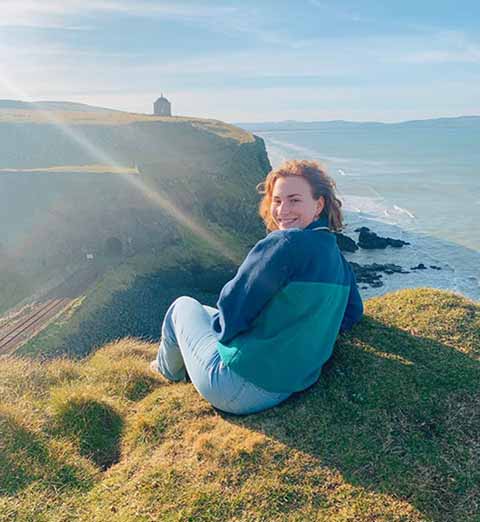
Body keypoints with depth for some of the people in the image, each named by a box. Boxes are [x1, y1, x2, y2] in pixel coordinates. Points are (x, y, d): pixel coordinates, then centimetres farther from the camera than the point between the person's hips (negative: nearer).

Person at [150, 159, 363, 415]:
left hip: (237, 390, -8)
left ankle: (168, 371, 44)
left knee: (183, 306, 18)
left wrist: (225, 328, 0)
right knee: (210, 312, 29)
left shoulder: (284, 243, -24)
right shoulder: (338, 260, 1)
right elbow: (353, 313, 16)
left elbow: (233, 308, -22)